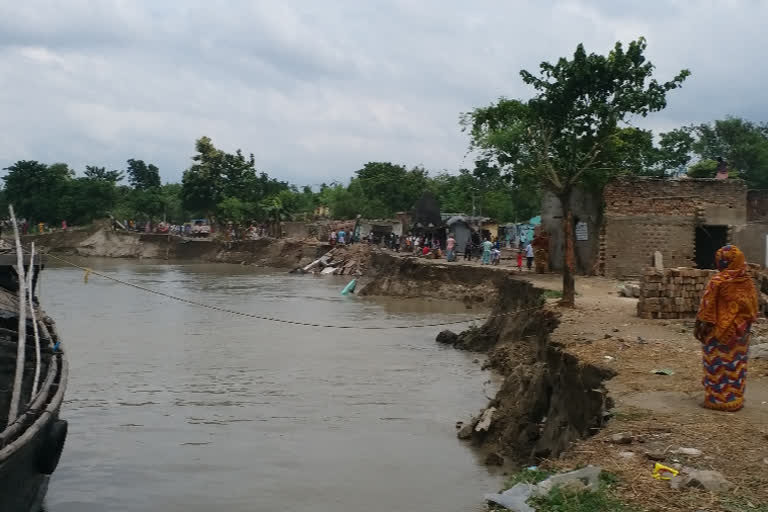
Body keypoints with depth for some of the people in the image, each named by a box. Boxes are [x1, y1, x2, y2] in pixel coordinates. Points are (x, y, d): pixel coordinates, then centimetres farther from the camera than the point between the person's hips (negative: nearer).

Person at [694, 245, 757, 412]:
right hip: (740, 331, 5)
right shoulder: (747, 282, 1)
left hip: (718, 330, -5)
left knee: (717, 364, 4)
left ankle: (717, 399, 8)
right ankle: (736, 399, 20)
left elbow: (707, 306, -12)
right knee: (737, 364, 13)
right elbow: (753, 308, 8)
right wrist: (745, 324, 19)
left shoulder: (718, 281, -15)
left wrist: (700, 325, -5)